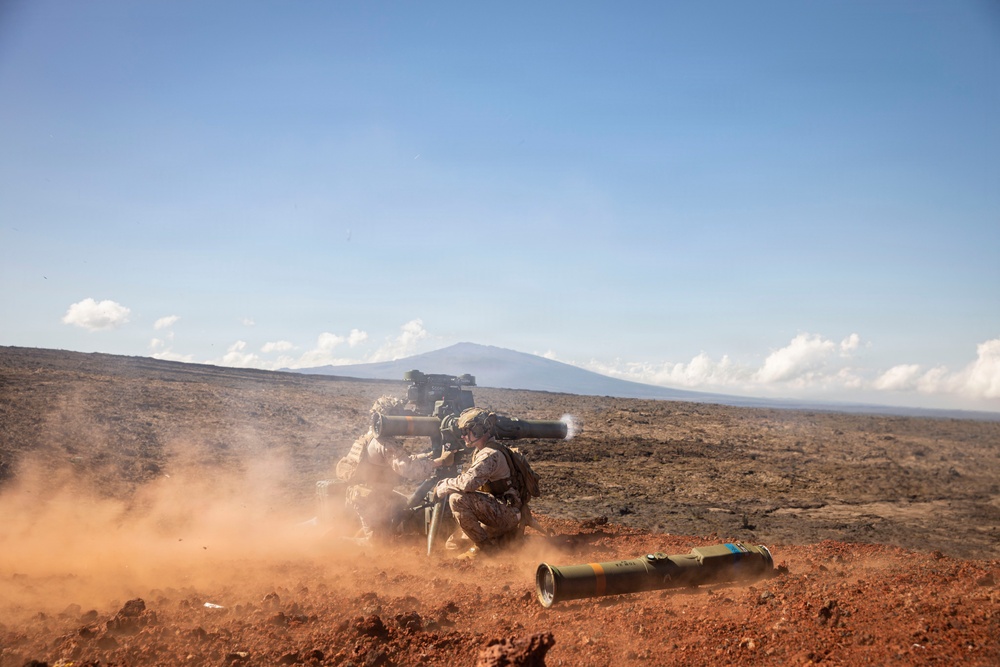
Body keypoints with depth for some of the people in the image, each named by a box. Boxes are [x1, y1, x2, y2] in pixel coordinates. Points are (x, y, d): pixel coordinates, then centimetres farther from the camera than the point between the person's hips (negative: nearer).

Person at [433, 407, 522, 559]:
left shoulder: (490, 455, -21)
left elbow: (468, 482, -33)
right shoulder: (480, 452, 13)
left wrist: (443, 486, -17)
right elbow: (469, 480, 19)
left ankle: (483, 545, -13)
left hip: (507, 512, -10)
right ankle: (505, 536, 14)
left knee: (457, 499, -26)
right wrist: (445, 484, 4)